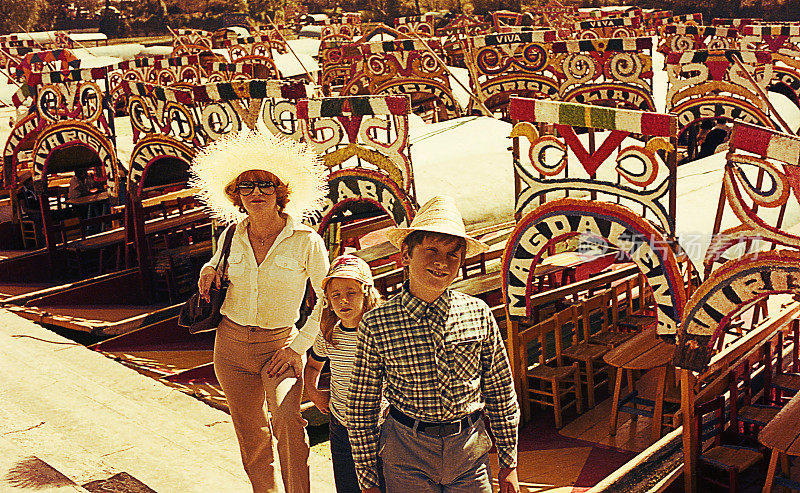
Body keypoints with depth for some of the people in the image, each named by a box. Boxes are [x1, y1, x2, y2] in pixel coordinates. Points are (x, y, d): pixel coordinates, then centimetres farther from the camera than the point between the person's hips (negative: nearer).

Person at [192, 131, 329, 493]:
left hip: (280, 344, -4)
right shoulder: (231, 235, 1)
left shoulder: (306, 241, -10)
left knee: (287, 419, -28)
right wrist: (210, 270, 1)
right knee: (251, 434, 12)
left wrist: (298, 347, -9)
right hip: (232, 344, 4)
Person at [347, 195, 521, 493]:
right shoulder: (376, 324, -11)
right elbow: (361, 407, -3)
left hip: (470, 449, 2)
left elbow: (501, 392, 4)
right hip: (407, 452, -1)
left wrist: (509, 465, 9)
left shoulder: (478, 314, -5)